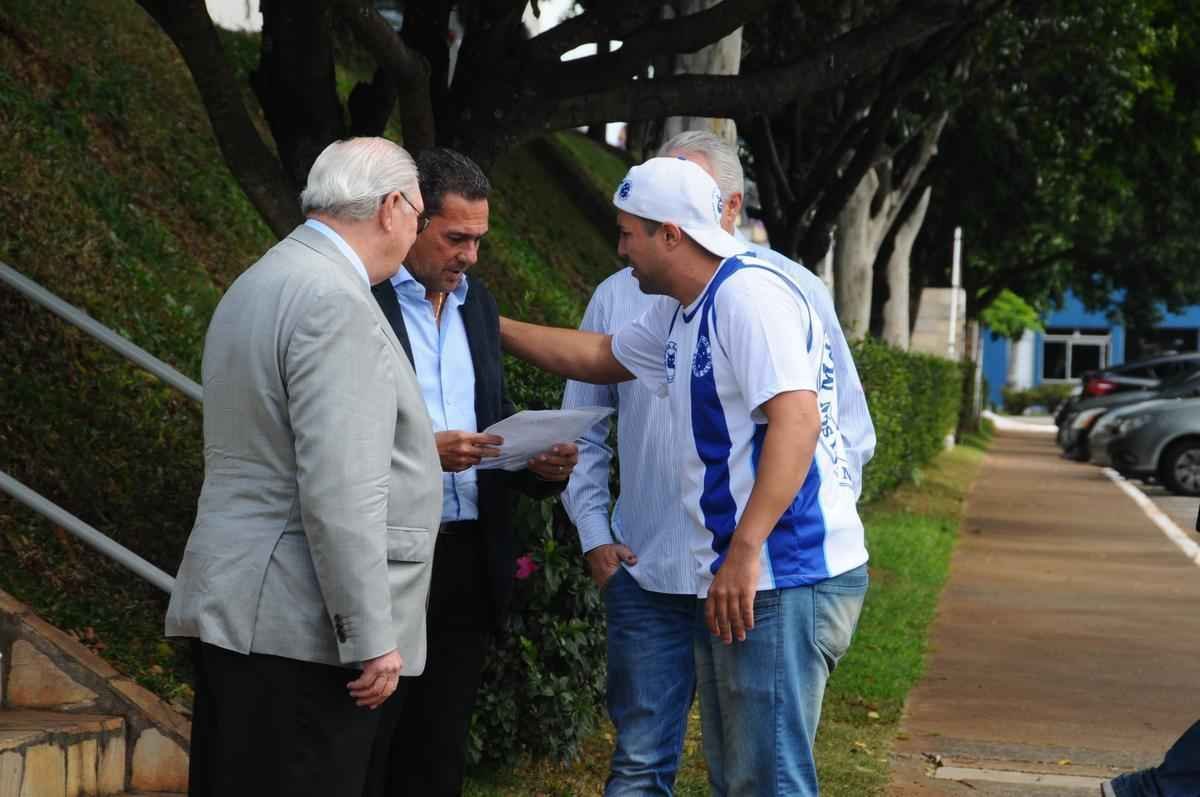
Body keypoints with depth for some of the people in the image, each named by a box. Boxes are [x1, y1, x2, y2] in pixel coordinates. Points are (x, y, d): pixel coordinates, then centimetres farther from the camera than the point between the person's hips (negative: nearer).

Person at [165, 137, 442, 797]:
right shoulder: (336, 303, -16)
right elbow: (338, 491, -21)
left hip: (233, 613, 10)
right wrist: (371, 638, -18)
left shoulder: (257, 286, 17)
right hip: (299, 629, -10)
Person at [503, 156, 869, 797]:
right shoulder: (682, 313, 16)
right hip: (735, 580, 10)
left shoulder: (750, 295, -15)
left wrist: (744, 553, -29)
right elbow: (598, 356, 34)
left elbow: (796, 420, -26)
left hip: (786, 581, -10)